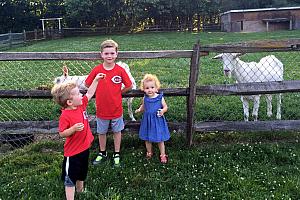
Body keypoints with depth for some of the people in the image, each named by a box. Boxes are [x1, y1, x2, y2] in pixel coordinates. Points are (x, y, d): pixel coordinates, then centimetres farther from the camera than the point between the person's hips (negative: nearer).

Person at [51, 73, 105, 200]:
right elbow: (62, 133, -22)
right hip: (72, 152, -8)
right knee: (70, 179, 6)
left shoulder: (81, 105, -4)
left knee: (81, 174, 29)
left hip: (84, 148, 8)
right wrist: (74, 128, -36)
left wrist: (96, 80, 9)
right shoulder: (65, 116, -26)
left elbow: (89, 94, 10)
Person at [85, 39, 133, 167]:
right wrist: (101, 93, 2)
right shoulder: (97, 70, -11)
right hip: (101, 109, 1)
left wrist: (117, 92, 0)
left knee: (117, 131, 15)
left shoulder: (120, 70, -12)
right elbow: (88, 84, 1)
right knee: (101, 132, 16)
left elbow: (129, 86, -2)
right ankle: (102, 154, 37)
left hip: (116, 108, -1)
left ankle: (116, 155, 31)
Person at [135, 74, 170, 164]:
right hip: (147, 121, 3)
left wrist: (163, 111, -22)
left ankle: (163, 155, 25)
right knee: (147, 139, 15)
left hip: (158, 121, -3)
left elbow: (165, 107, -1)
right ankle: (149, 153, 37)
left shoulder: (160, 97, -12)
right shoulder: (145, 98, -4)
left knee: (160, 140, 7)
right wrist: (139, 109, -5)